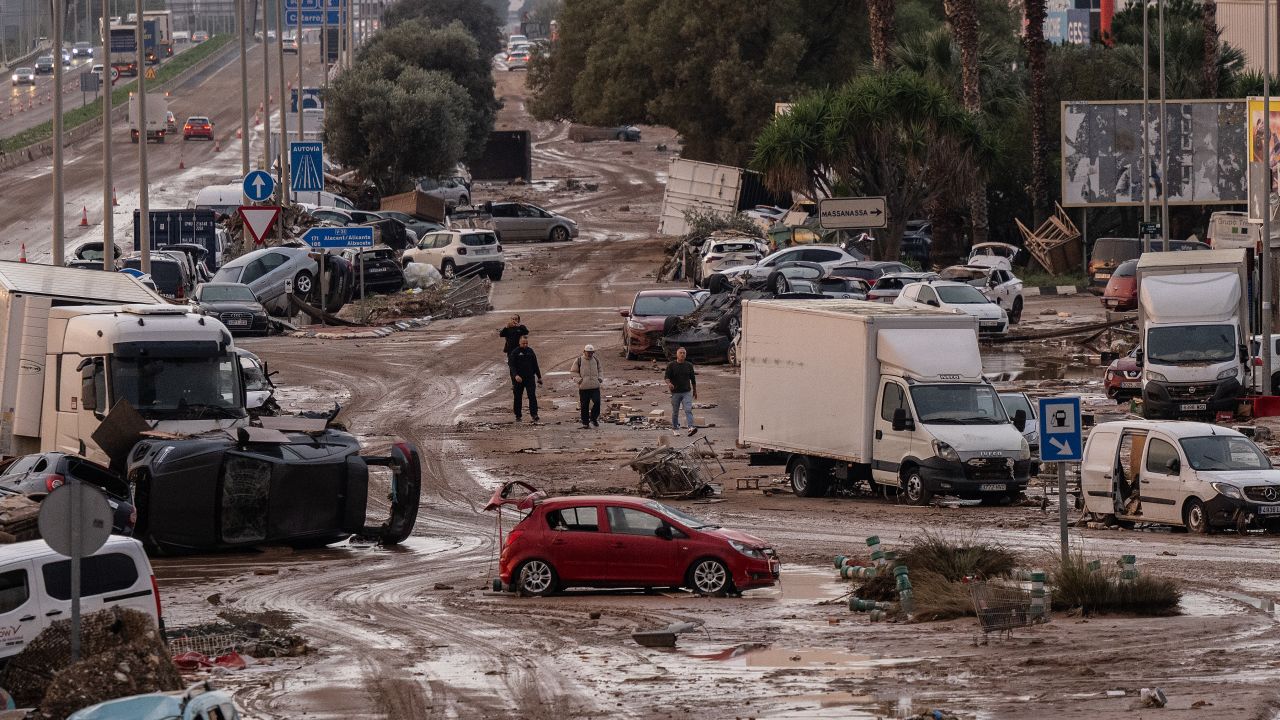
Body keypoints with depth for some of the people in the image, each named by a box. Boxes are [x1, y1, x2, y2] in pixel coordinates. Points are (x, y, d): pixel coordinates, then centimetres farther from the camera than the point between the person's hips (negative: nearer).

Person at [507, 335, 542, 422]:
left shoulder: (530, 351, 9)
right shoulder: (515, 352, -3)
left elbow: (535, 365, 17)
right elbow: (512, 365, -11)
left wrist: (539, 377, 18)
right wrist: (515, 375, -27)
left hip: (530, 378, 2)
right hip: (518, 379, -2)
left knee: (532, 396, -10)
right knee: (518, 398, 5)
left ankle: (534, 414, -12)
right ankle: (518, 416, 14)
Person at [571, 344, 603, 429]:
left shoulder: (596, 360, 11)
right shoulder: (579, 361, 0)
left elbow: (599, 370, 24)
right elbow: (573, 372, 5)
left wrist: (600, 378, 7)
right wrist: (579, 379, -9)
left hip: (595, 386, 2)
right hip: (583, 387, -2)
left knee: (597, 402, -10)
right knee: (584, 405, 0)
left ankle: (594, 418, 13)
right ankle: (585, 423, 11)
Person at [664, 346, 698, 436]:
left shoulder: (689, 365, 6)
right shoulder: (671, 365, -1)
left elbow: (693, 378, 14)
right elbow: (667, 377, -9)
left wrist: (695, 391, 18)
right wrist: (669, 383, -32)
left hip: (687, 392, 1)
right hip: (675, 392, -1)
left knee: (688, 410, -14)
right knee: (675, 412, 9)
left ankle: (691, 428, -25)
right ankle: (675, 429, 24)